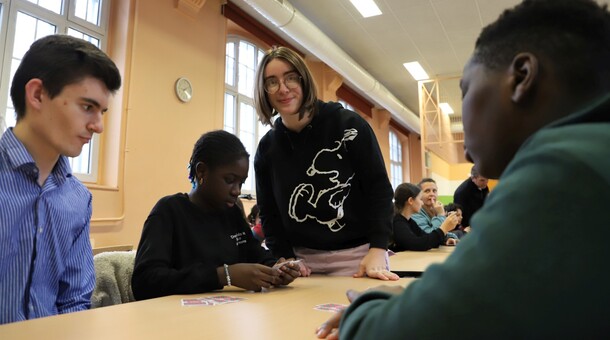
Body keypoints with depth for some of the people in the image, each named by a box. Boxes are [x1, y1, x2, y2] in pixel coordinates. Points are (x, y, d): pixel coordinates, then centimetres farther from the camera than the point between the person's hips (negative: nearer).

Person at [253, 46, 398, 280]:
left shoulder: (348, 125, -8)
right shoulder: (267, 148, 2)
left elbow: (378, 187, -8)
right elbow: (269, 214, 6)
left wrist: (377, 250, -17)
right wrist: (286, 258, -7)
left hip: (358, 256, -2)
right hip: (303, 260, 3)